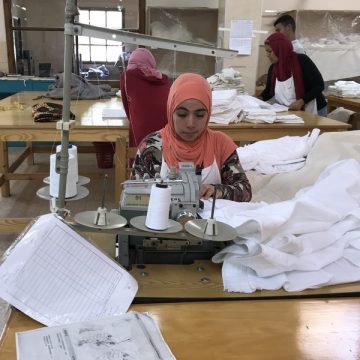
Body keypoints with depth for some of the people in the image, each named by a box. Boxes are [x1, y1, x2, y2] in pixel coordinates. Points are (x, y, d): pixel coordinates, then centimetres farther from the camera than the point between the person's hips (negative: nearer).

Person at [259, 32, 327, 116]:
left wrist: (301, 101, -27)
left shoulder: (302, 60, -16)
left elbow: (319, 85, -15)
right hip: (287, 113, 5)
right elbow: (269, 90, 16)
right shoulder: (273, 68, 0)